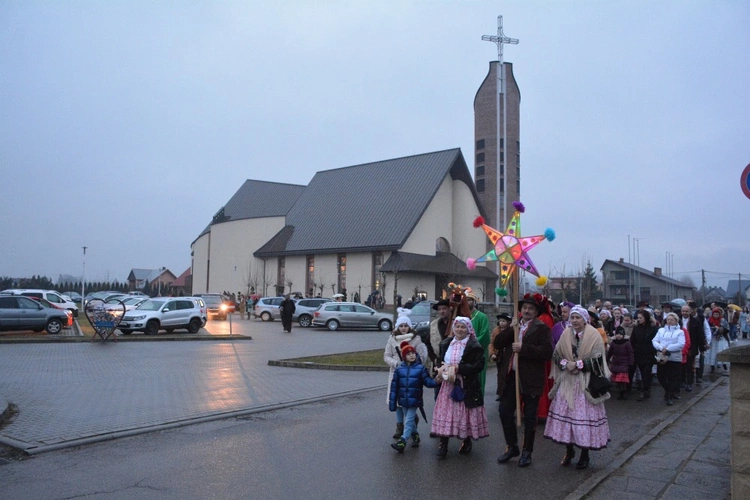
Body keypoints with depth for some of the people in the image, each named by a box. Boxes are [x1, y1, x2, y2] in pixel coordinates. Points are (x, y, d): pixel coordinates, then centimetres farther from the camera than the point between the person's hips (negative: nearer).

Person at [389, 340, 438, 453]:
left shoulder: (420, 368, -5)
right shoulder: (399, 369, 0)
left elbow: (428, 381, -6)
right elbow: (394, 386, 3)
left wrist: (436, 381, -27)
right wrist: (392, 402, 3)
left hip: (414, 400, -3)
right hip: (403, 400, 3)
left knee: (409, 421, -5)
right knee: (410, 421, 17)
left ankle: (402, 442, -7)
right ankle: (415, 437, 36)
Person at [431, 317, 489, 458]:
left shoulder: (474, 346, -8)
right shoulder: (446, 343, 10)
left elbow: (479, 366, -15)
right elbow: (440, 360, 21)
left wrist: (458, 368, -19)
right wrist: (441, 368, -2)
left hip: (466, 386, -4)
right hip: (448, 384, 5)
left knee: (465, 413, 5)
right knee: (445, 413, 3)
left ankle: (467, 441, 25)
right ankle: (443, 444, 9)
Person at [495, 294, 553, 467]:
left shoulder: (542, 328, -7)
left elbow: (547, 352, -19)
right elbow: (497, 344, 3)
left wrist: (523, 348, -21)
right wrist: (511, 328, -9)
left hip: (531, 378, -5)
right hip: (512, 375, 5)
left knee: (529, 417, 6)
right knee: (504, 411, 8)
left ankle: (527, 452, 20)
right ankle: (512, 447, 25)